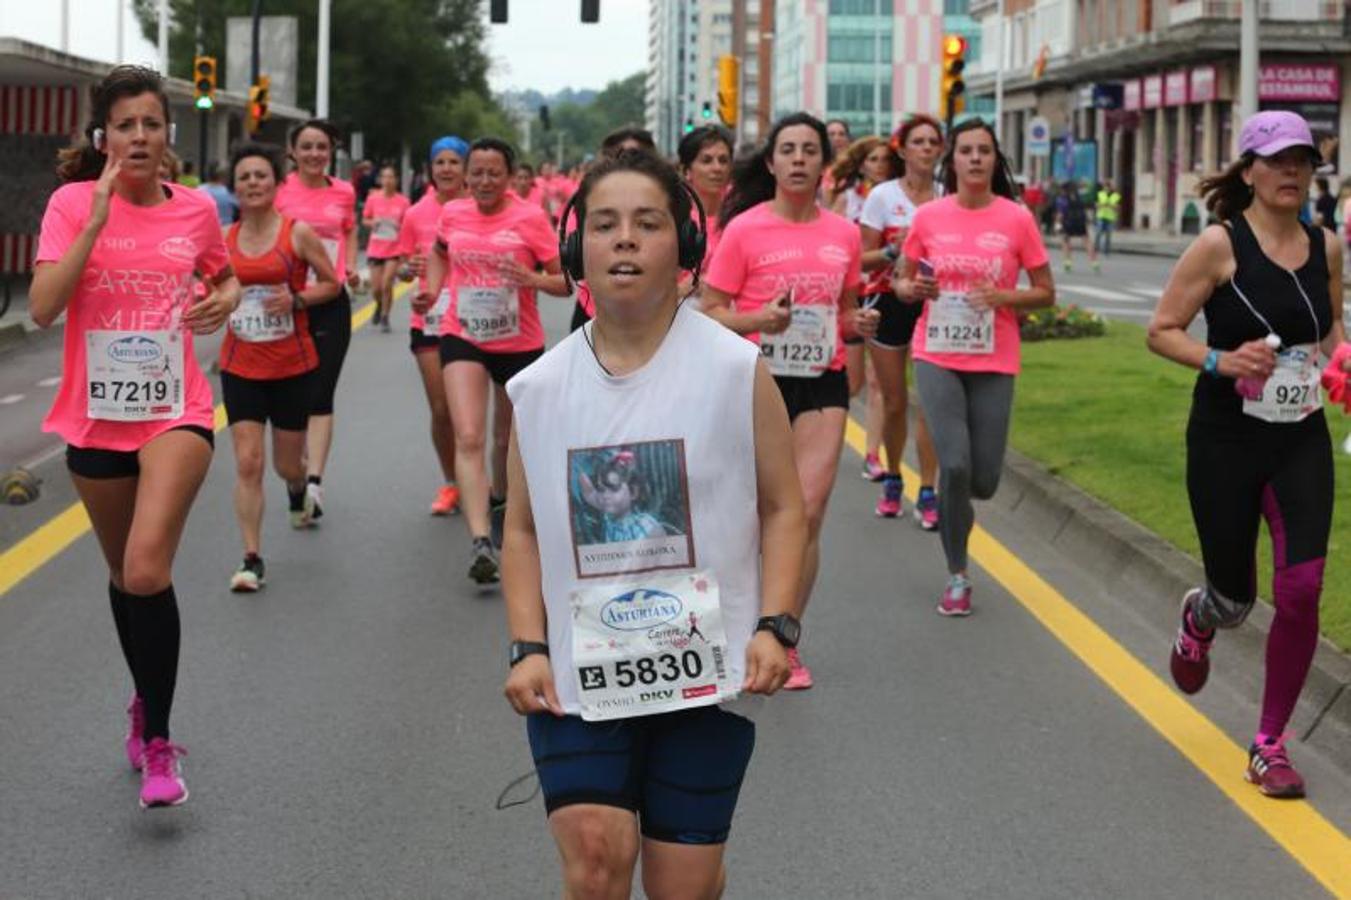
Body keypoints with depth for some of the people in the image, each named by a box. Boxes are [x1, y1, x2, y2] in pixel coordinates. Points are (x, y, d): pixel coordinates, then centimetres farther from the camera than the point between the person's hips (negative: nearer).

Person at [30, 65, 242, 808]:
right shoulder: (72, 203, -5)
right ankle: (146, 700, 43)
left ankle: (158, 740, -10)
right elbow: (41, 308, -17)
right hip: (96, 417, 1)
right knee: (124, 574, 18)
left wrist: (224, 301, -3)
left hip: (175, 412, -1)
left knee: (147, 569, -21)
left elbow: (224, 277, 20)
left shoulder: (195, 210, -1)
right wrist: (97, 220, -22)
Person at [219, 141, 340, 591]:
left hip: (293, 366, -1)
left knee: (286, 463, 11)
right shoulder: (224, 239, 2)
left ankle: (298, 489, 50)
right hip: (240, 365, 1)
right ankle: (252, 560, -4)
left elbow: (331, 283, 1)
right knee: (247, 463, -8)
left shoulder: (298, 233, -6)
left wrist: (296, 300, -15)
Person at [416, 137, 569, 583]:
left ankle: (499, 501, 49)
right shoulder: (453, 214, 1)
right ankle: (481, 542, -25)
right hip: (462, 338, 1)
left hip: (520, 343, -1)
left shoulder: (530, 218, -9)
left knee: (508, 439, 18)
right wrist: (432, 290, 6)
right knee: (468, 439, -16)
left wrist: (531, 278, -28)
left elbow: (565, 282, -8)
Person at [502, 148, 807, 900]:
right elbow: (525, 529, 9)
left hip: (707, 669, -1)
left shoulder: (735, 370, -5)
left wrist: (775, 626, -12)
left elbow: (782, 508, 0)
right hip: (578, 674, 1)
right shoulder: (537, 388, 2)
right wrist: (529, 648, -2)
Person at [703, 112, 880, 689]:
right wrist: (760, 319, -22)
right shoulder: (745, 229, -5)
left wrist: (859, 324, -2)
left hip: (821, 385, 3)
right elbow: (709, 312, -5)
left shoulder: (844, 234, 7)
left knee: (808, 515, -6)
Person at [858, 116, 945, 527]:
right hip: (890, 302, -1)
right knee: (894, 402, 7)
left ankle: (927, 493, -5)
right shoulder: (883, 196, -1)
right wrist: (894, 250, -20)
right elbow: (864, 259, -2)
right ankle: (892, 479, 29)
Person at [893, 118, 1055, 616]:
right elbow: (902, 282, 13)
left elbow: (1045, 293, 2)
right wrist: (912, 288, -11)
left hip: (993, 363, 0)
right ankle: (957, 575, 5)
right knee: (954, 463, -14)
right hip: (937, 357, 0)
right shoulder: (928, 216, 0)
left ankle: (952, 504, 40)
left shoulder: (1017, 219, -3)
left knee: (983, 480, 0)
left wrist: (1002, 297, -16)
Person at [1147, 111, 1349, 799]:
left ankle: (1270, 743, 6)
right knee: (1235, 597, 6)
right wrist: (1222, 361, -22)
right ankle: (1198, 619, 47)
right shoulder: (1220, 245, -9)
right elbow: (1161, 331, -7)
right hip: (1227, 441, -3)